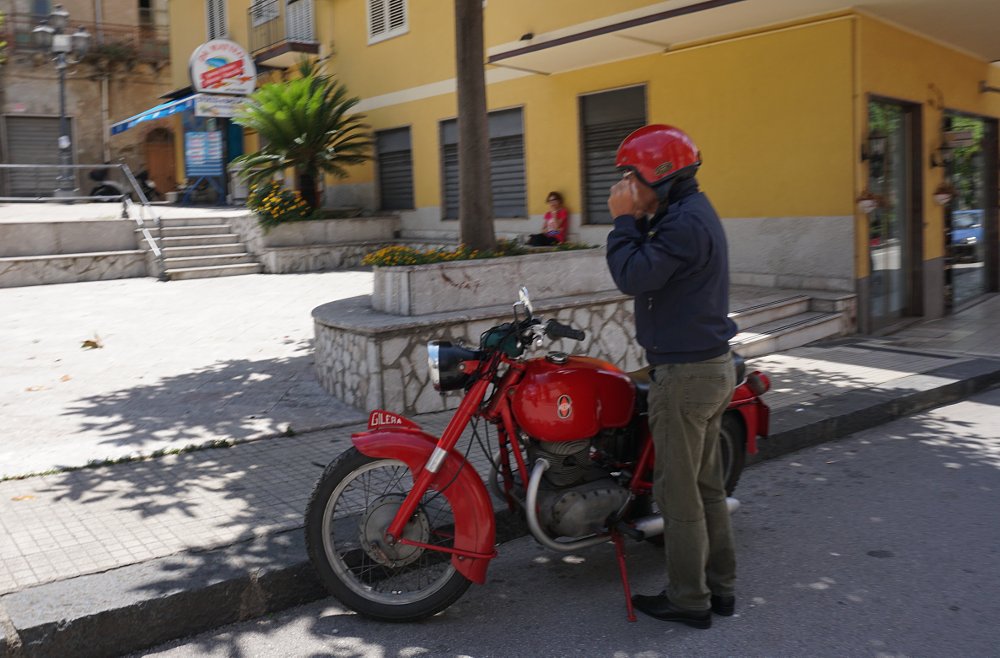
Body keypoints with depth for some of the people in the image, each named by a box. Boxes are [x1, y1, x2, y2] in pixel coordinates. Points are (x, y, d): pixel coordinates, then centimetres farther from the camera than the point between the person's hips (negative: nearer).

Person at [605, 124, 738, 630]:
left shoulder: (685, 222, -19)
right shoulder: (694, 211, 14)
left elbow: (633, 276, -25)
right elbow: (651, 271, 16)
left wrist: (624, 220, -17)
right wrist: (636, 222, 7)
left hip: (685, 374, -11)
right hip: (711, 365, 11)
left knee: (678, 491, 0)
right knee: (707, 485, 16)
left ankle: (688, 599, 12)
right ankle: (720, 587, 27)